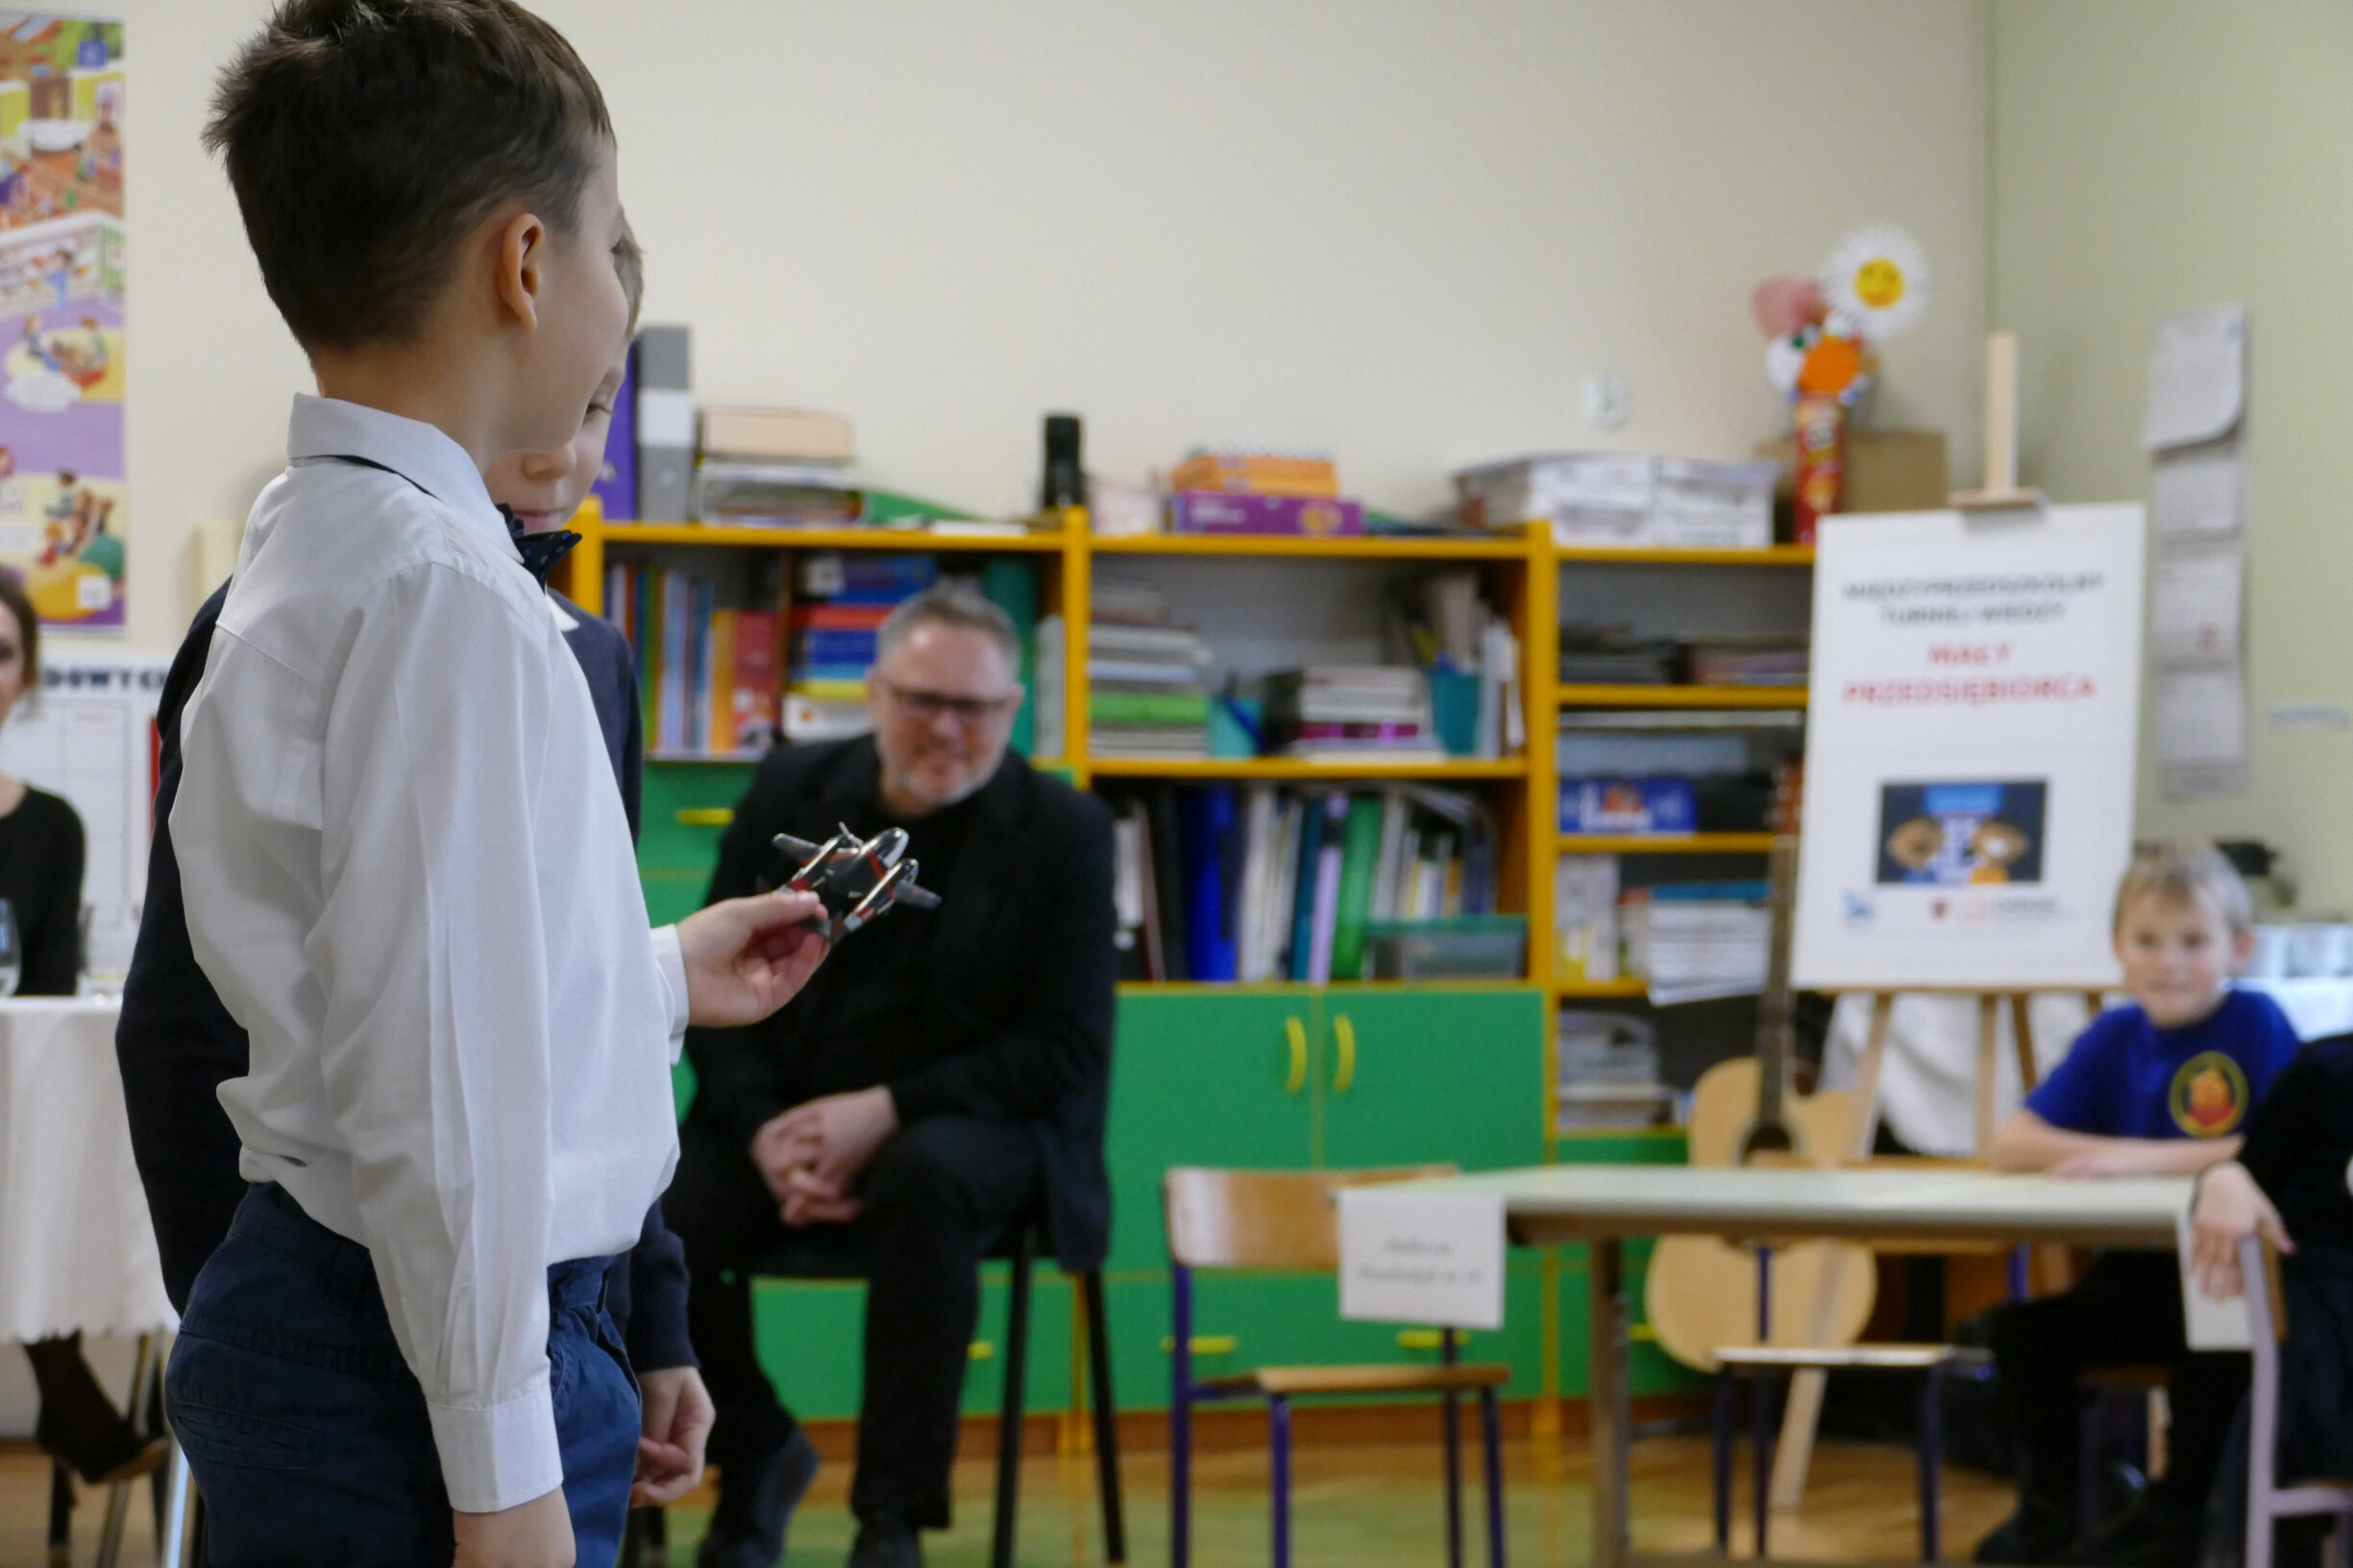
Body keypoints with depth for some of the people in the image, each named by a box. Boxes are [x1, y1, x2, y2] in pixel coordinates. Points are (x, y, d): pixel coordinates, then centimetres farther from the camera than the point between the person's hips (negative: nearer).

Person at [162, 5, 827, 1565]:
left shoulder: (313, 551, 13)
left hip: (309, 1307, 10)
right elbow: (435, 1069, -21)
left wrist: (660, 981, 32)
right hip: (414, 1373, -10)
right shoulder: (444, 585, -17)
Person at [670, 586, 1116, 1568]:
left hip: (964, 1124, -3)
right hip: (781, 1112, 3)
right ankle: (759, 1457, 7)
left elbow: (1068, 1053, -7)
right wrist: (767, 1135, -13)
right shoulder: (789, 791, 7)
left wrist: (884, 1112, -18)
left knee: (927, 1180, -39)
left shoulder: (1063, 832, -2)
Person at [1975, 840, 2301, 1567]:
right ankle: (2047, 1506, 6)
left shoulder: (2255, 1022, -8)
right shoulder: (2114, 1037, 6)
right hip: (2137, 1271, 5)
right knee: (2024, 1327, -13)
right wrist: (2110, 1153, -16)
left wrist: (2145, 1159, -21)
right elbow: (2011, 1145, 1)